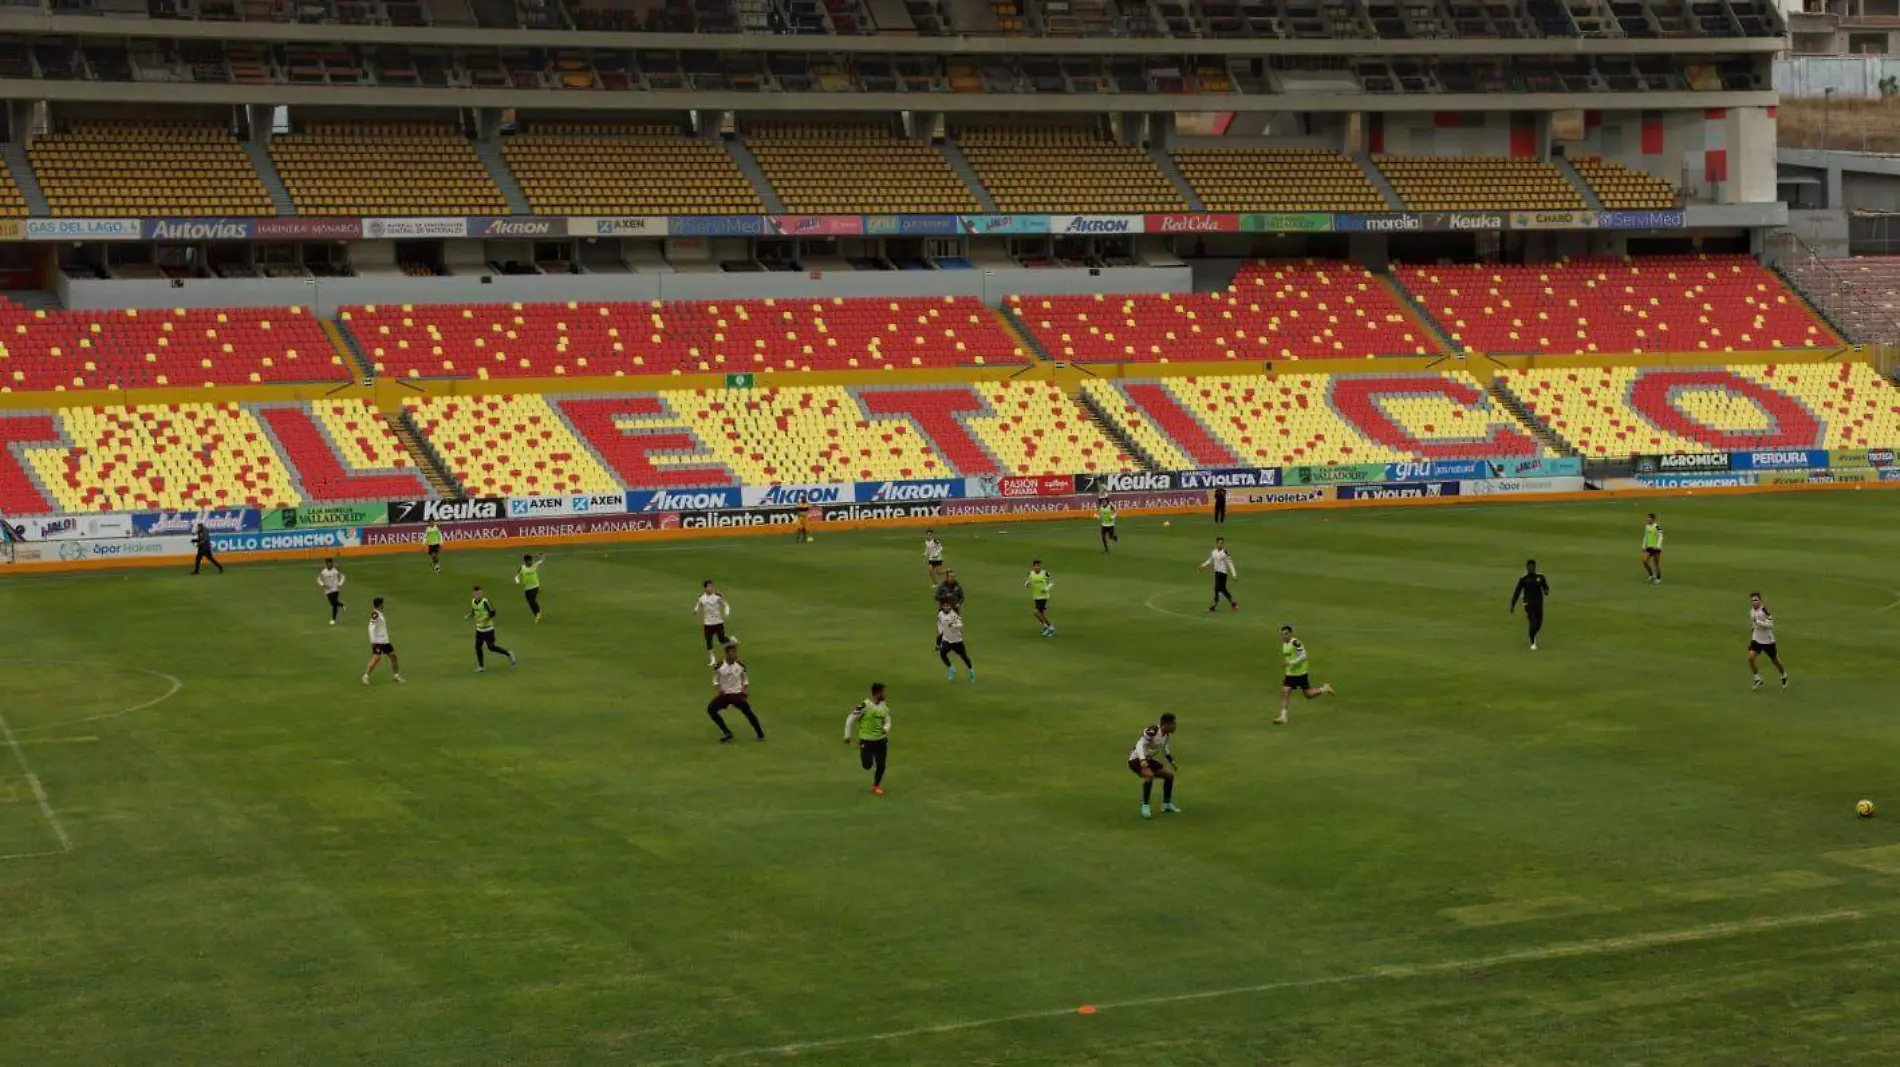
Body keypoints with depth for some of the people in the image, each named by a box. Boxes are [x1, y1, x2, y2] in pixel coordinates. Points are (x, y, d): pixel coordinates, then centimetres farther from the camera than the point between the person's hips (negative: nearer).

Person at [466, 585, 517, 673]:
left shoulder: (485, 602, -19)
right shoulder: (473, 602, 2)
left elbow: (492, 613, -18)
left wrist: (485, 619, -28)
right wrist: (468, 616, -2)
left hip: (488, 628, -6)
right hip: (479, 629, 6)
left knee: (491, 647, -3)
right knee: (478, 647, 2)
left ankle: (508, 654, 15)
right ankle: (481, 666, 14)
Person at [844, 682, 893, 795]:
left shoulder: (885, 706, 1)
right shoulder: (865, 706, -17)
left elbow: (887, 721, 11)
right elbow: (850, 719, -9)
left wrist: (886, 729, -13)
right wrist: (848, 736, -5)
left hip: (881, 739, 4)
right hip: (866, 740, -4)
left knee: (881, 765, 2)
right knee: (867, 766, -3)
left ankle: (876, 786, 26)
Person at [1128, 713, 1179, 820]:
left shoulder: (1166, 734, 1)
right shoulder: (1152, 731, -26)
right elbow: (1140, 745, -34)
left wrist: (1171, 760, 29)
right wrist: (1142, 760, -48)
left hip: (1148, 759, 9)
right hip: (1136, 759, -9)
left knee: (1169, 774, 9)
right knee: (1149, 775, -35)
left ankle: (1167, 805, 24)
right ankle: (1145, 807, -28)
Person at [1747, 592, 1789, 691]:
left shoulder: (1764, 610, -19)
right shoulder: (1751, 610, 1)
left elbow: (1770, 624, -25)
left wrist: (1758, 622, -32)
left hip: (1768, 641, -5)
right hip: (1756, 640, 5)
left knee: (1775, 661, 12)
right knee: (1750, 657, -15)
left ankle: (1784, 676, 40)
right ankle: (1758, 680, 0)